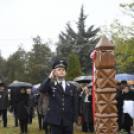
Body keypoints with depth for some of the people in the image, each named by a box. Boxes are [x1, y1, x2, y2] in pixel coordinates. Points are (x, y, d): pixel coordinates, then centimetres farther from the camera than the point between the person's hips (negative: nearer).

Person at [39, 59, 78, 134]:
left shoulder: (72, 87, 10)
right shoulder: (51, 85, 5)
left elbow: (74, 105, 9)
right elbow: (41, 90, -17)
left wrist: (74, 120, 6)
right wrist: (50, 78, -19)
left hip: (68, 121, 2)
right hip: (56, 120, -2)